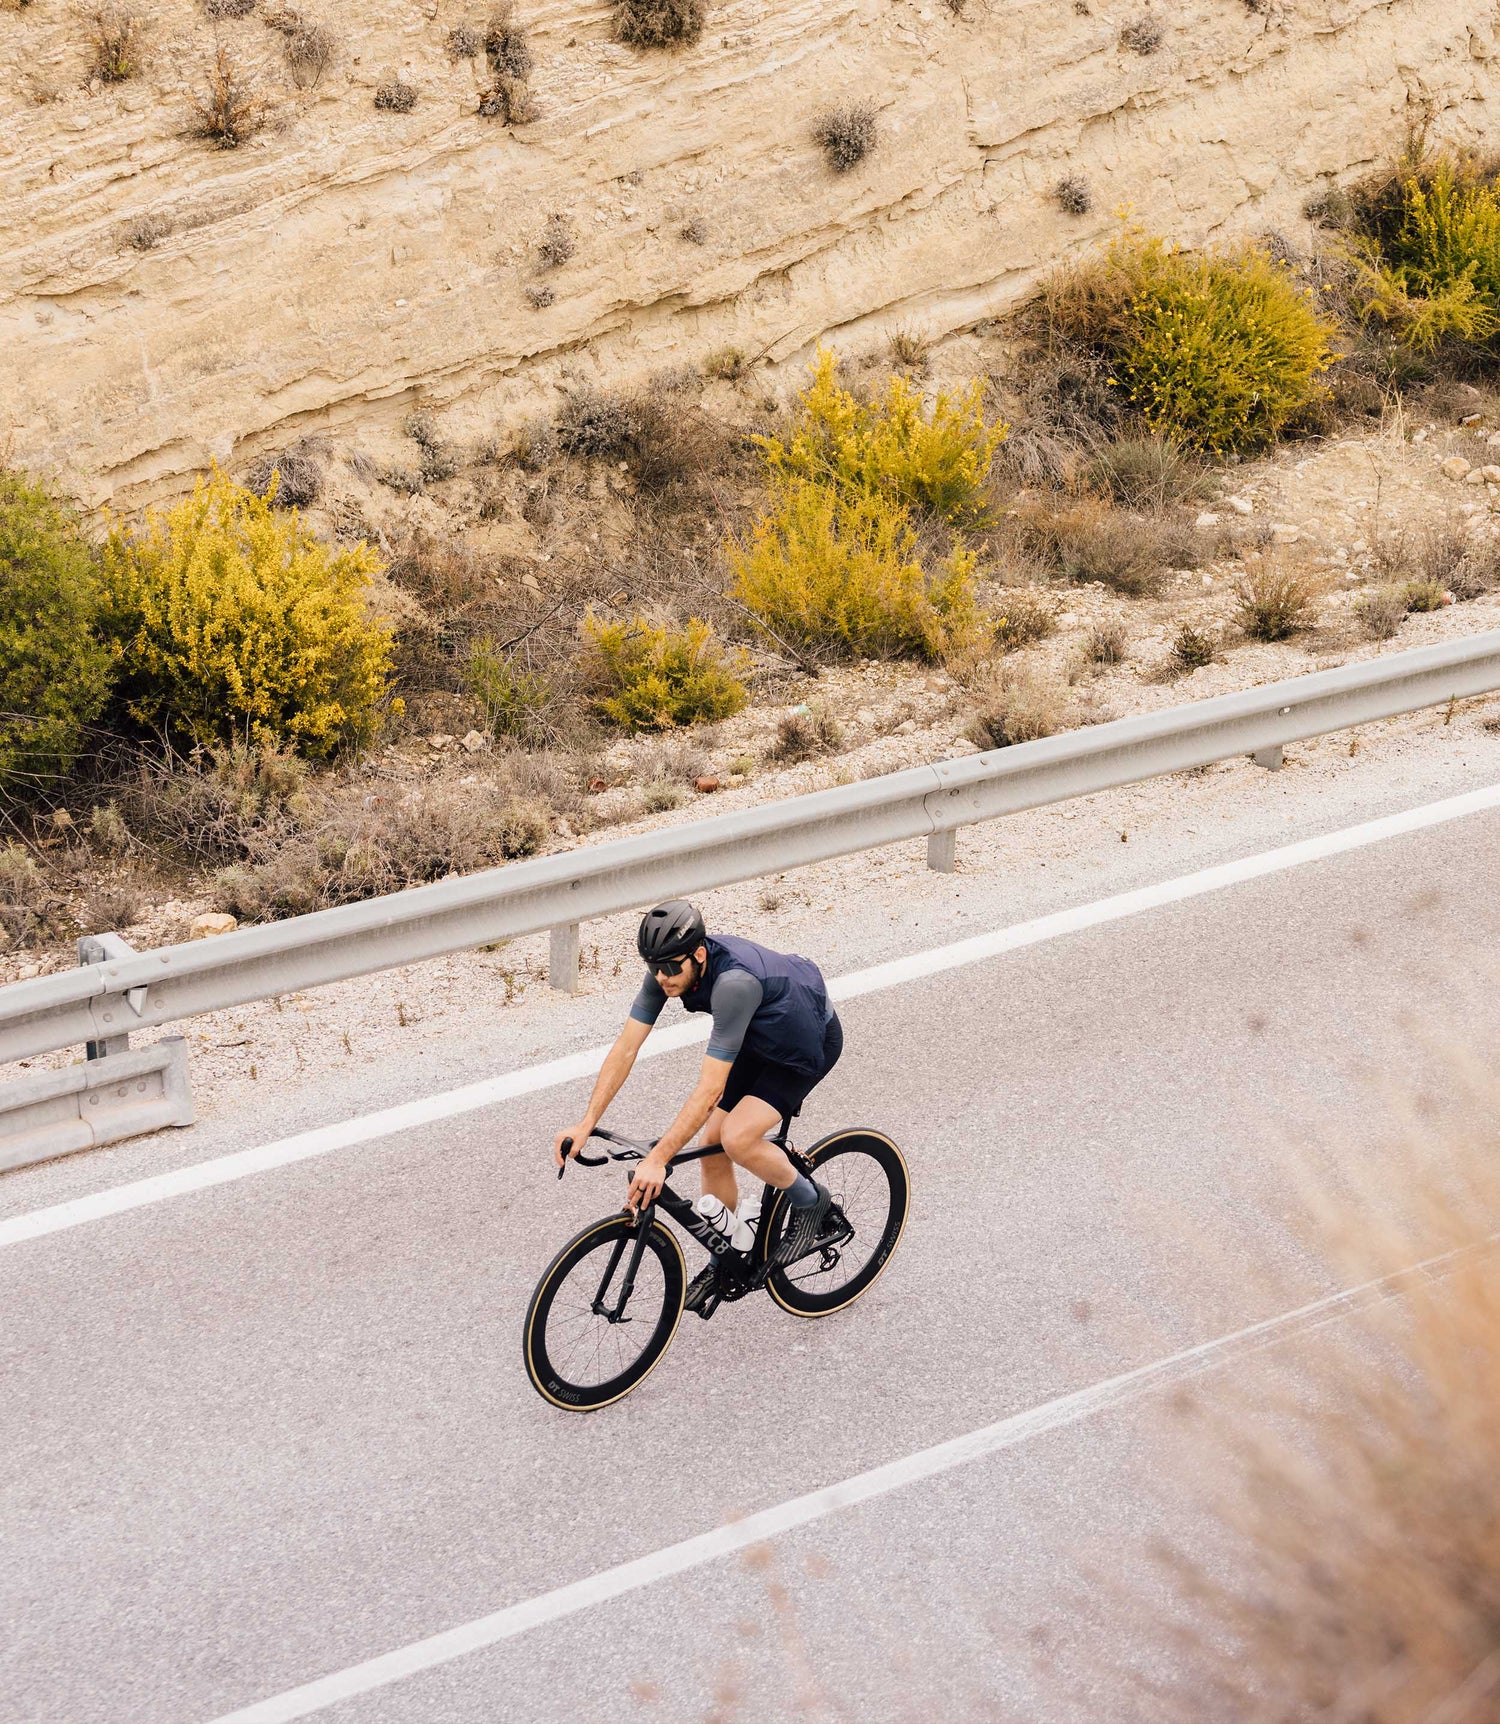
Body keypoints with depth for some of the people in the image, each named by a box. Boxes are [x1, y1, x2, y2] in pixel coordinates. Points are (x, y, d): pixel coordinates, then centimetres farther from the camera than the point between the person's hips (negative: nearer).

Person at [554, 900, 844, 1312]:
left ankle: (809, 1201, 2)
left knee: (737, 1138, -24)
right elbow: (625, 1047, -14)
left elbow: (709, 1089, -40)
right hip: (760, 1038, 8)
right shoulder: (668, 968, -19)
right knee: (712, 1146, 3)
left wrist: (657, 1160, -42)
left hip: (809, 1042, -8)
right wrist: (585, 1124, -20)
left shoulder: (733, 982, -41)